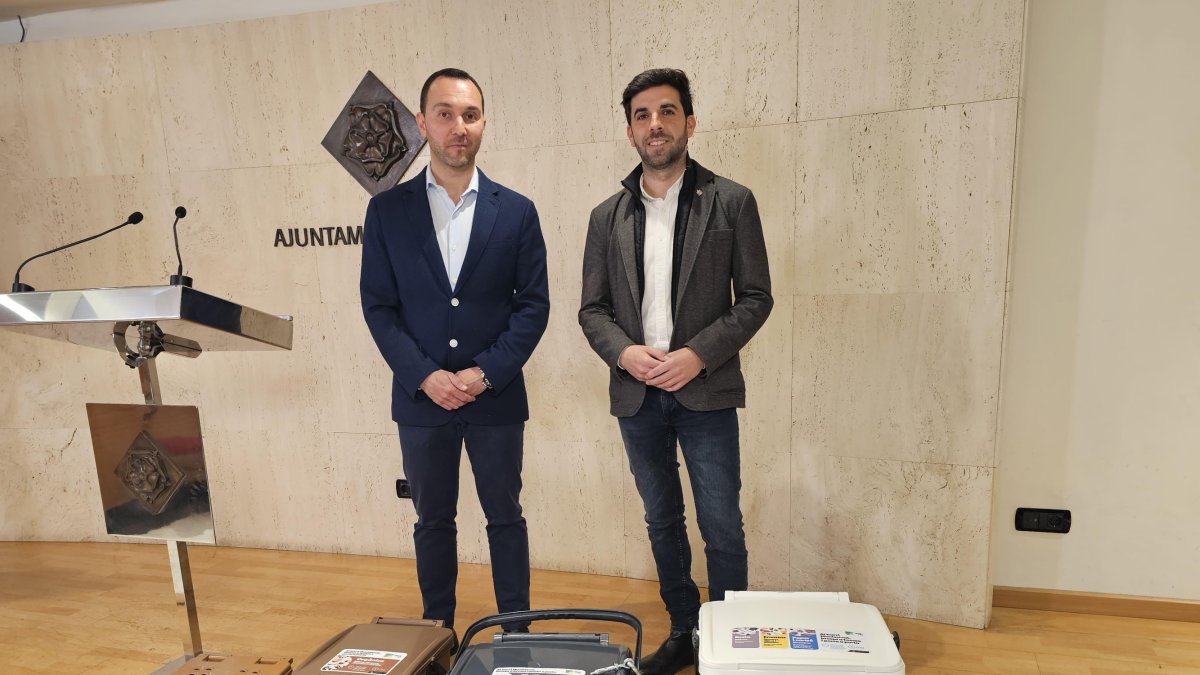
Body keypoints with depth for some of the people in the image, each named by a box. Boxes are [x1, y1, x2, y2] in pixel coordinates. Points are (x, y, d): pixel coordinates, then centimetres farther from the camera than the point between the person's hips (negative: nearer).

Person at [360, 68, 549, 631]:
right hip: (420, 397, 1)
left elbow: (533, 304, -3)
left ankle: (517, 633, 29)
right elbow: (378, 306, -1)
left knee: (505, 518, 12)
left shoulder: (516, 212, -1)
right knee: (432, 521, 15)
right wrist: (425, 376, -13)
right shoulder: (387, 210, 1)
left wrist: (485, 373, -13)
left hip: (496, 397, 0)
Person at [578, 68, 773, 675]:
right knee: (662, 522, 16)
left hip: (705, 391, -3)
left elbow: (755, 297, -4)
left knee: (721, 527, 4)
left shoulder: (731, 202, -2)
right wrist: (624, 351, -12)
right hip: (636, 396, 3)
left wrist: (698, 354, -16)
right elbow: (592, 308, 7)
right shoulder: (608, 216, 6)